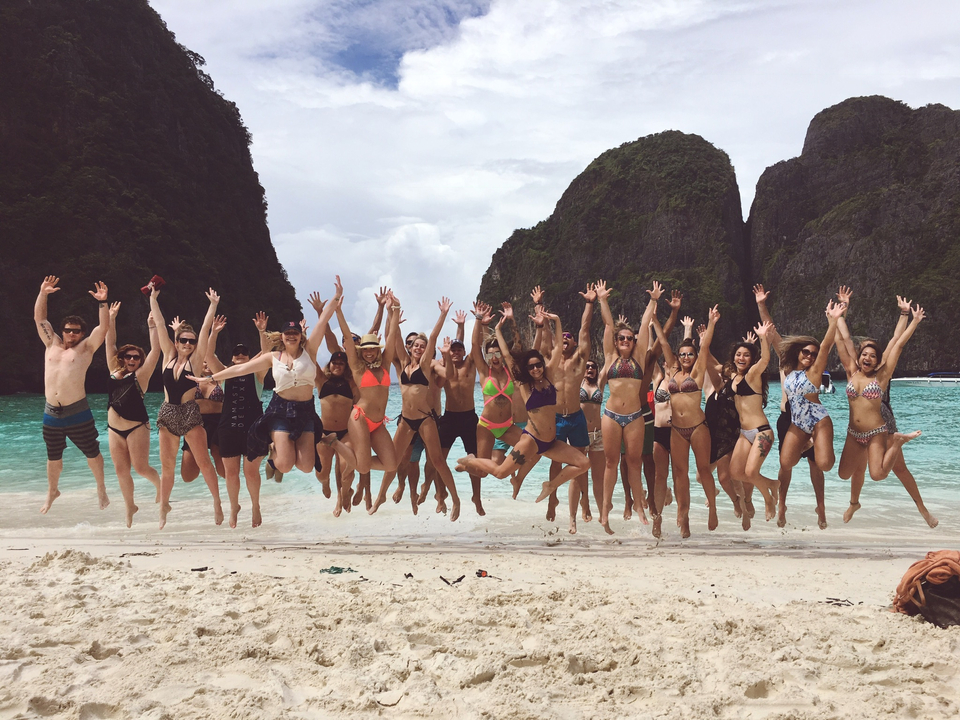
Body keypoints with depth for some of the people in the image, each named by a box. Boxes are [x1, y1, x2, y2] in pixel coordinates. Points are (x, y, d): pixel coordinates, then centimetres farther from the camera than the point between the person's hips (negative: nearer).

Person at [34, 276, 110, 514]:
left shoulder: (86, 348, 1)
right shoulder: (52, 344, 12)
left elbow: (104, 326, -9)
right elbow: (39, 318, 14)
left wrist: (102, 302, -19)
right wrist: (43, 293, 5)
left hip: (77, 413, -4)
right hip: (51, 414, 4)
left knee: (92, 453, 4)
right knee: (53, 457, 16)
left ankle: (101, 489, 22)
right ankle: (52, 492, 35)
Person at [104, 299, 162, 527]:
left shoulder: (141, 375, -3)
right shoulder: (114, 372, 9)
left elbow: (155, 350, -10)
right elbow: (110, 344, 11)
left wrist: (152, 326, -13)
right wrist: (111, 319, 7)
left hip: (137, 427, -5)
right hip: (114, 428, 5)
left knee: (140, 467, -5)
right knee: (121, 470, 6)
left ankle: (159, 484, 26)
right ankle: (130, 506, 20)